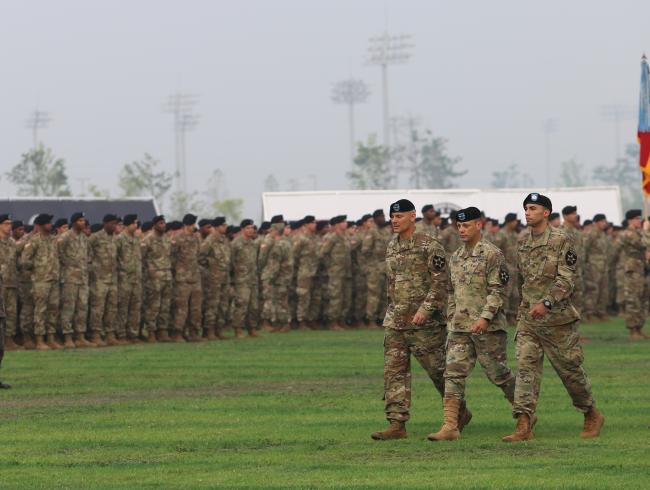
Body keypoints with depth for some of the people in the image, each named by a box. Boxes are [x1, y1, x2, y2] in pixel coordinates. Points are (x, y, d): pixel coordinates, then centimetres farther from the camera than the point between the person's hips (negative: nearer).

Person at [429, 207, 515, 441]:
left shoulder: (492, 254, -8)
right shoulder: (456, 257, 14)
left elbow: (498, 290, -14)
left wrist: (485, 317, -23)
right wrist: (450, 320, 16)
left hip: (487, 326, -6)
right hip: (459, 326, 6)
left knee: (498, 373, 3)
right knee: (453, 373, -6)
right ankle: (450, 426, -11)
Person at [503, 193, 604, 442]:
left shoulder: (561, 241, -10)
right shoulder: (523, 241, 10)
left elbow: (566, 279, -16)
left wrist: (546, 303, -27)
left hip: (557, 318, -5)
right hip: (528, 317, 5)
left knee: (570, 368, 5)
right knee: (525, 367, -8)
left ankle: (592, 415, 26)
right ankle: (524, 426, -13)